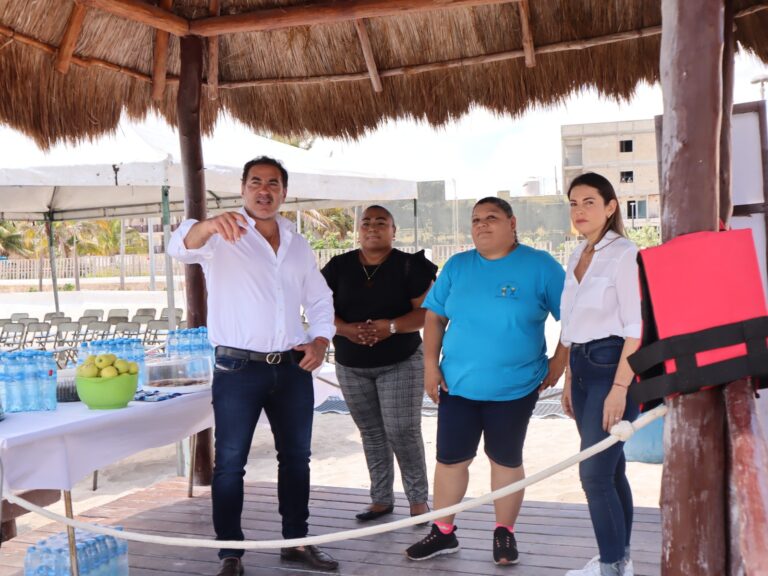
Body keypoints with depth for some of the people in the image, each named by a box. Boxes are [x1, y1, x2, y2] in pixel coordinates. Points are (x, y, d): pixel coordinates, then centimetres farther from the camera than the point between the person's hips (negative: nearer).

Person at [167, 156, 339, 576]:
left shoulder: (298, 245, 12)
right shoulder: (222, 237, -5)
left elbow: (320, 299, 19)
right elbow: (180, 246, -26)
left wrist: (320, 340, 1)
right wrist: (207, 225, -49)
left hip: (293, 368, 6)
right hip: (238, 370, -5)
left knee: (296, 456, 14)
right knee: (230, 462, 0)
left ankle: (296, 541, 28)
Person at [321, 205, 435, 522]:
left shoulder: (408, 266, -5)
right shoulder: (339, 267, 3)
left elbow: (427, 312, -10)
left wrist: (391, 326, -25)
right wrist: (346, 329, -19)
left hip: (400, 364, -3)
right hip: (352, 367, 4)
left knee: (403, 431, -6)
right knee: (371, 433, 10)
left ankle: (418, 500, 7)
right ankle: (381, 499, 20)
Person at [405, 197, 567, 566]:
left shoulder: (540, 266, -6)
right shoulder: (457, 266, 4)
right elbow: (435, 316, 8)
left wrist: (559, 362, -7)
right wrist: (430, 365, 0)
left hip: (515, 388, -2)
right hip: (457, 384, 3)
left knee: (506, 461, 11)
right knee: (450, 459, 7)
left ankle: (504, 534, 28)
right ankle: (443, 533, 23)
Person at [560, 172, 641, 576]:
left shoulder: (624, 255, -10)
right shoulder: (577, 258, 13)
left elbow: (635, 329, -15)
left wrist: (619, 387, -19)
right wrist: (569, 380, 15)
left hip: (612, 365, -8)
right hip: (582, 366, 8)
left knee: (594, 472, -9)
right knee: (609, 469, 14)